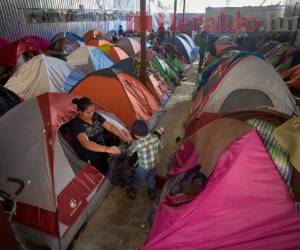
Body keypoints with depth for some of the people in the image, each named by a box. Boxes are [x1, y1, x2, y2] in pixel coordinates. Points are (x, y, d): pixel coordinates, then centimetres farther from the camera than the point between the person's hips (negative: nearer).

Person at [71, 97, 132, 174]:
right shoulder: (76, 124, -23)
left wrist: (125, 138, -16)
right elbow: (86, 143, -38)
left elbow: (110, 126, -2)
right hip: (89, 152, -7)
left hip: (101, 145, 7)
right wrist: (107, 149, -51)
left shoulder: (95, 116, -3)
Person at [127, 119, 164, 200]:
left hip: (144, 166, -4)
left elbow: (128, 153, -18)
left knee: (137, 179, 25)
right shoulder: (155, 137, -19)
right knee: (151, 178, 32)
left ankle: (132, 192, 50)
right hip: (154, 163, 4)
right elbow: (160, 147, -2)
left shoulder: (137, 143, -32)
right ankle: (152, 192, 54)